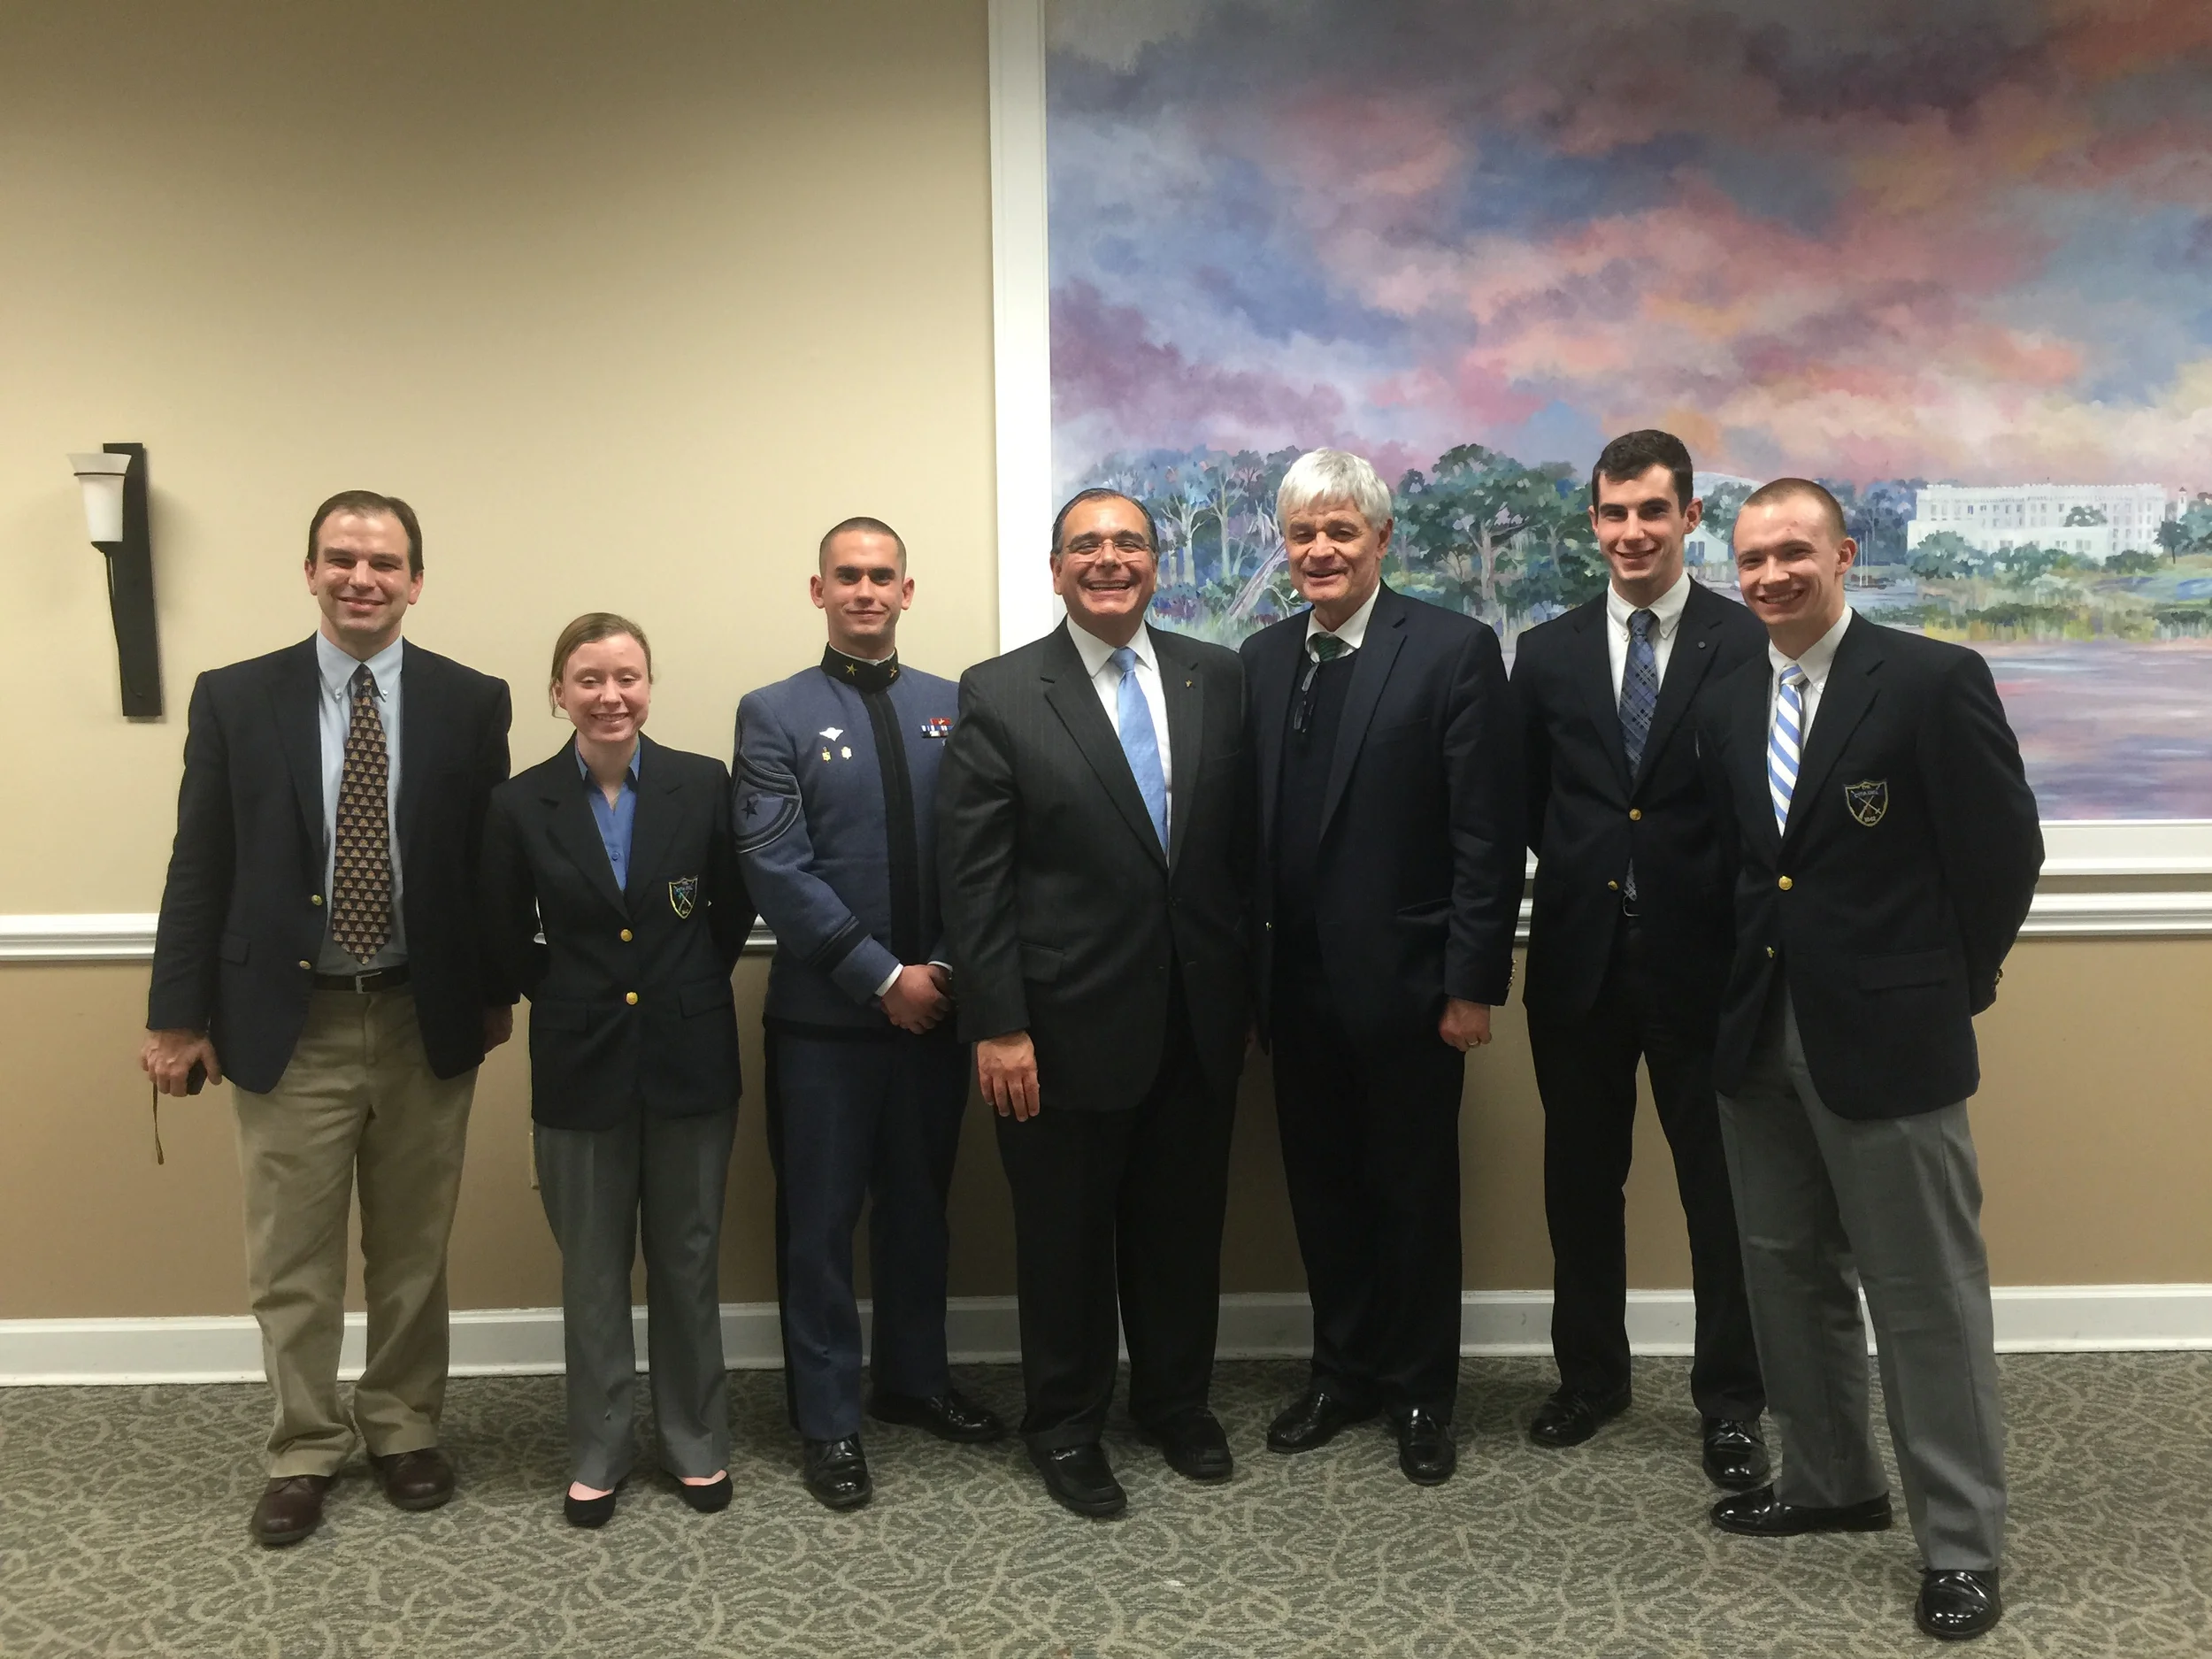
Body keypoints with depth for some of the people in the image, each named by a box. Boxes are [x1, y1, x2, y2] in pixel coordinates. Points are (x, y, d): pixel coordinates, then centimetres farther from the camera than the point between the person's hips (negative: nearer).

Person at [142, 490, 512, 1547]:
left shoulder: (471, 702, -1)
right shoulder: (234, 699, -1)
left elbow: (493, 859, 3)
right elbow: (199, 867, 0)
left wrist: (497, 990, 4)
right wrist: (179, 1015, -1)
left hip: (425, 1023, 1)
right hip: (288, 1025, 0)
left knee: (413, 1252, 14)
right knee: (292, 1263, 9)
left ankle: (404, 1430, 32)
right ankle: (304, 1451, 28)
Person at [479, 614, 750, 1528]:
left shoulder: (704, 785, -5)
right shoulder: (521, 804, -4)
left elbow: (735, 910, 5)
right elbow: (506, 944, 5)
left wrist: (687, 989, 4)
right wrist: (571, 999, 4)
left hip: (690, 1059, 0)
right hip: (581, 1067, 0)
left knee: (687, 1261, 12)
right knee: (593, 1270, 12)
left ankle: (696, 1439, 28)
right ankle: (598, 1451, 28)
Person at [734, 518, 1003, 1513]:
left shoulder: (953, 708, 6)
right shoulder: (774, 714, -2)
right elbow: (775, 869, -10)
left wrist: (947, 969, -8)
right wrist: (883, 977, -14)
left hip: (935, 1007, 3)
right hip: (825, 1016, -3)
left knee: (919, 1207, 17)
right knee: (820, 1223, 7)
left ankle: (914, 1381, 35)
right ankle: (828, 1422, 21)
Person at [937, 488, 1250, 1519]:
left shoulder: (1217, 678, 4)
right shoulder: (999, 695, -6)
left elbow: (1243, 841, 6)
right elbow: (972, 879, -8)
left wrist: (1245, 981, 5)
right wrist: (996, 1025, -12)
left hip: (1198, 1018, 3)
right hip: (1068, 1024, -3)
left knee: (1185, 1224, 17)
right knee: (1066, 1238, 11)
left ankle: (1176, 1402, 38)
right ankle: (1064, 1426, 31)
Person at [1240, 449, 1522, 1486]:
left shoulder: (1454, 651, -8)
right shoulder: (1262, 657, 8)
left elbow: (1488, 834, -11)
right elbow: (1249, 820, 7)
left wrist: (1474, 981, -14)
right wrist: (1251, 963, 2)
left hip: (1404, 978, -4)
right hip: (1296, 980, 5)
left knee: (1416, 1192, 10)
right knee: (1321, 1186, 15)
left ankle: (1421, 1392, 27)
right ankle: (1344, 1370, 32)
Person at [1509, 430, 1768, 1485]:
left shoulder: (1749, 646, -4)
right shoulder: (1547, 653, 5)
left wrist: (1753, 931, -7)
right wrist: (1588, 865, 2)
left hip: (1703, 961, -3)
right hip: (1579, 959, 3)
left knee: (1722, 1188, 7)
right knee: (1581, 1182, 14)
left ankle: (1730, 1402, 23)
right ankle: (1590, 1375, 32)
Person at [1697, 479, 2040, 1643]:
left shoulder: (1936, 681, -10)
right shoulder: (1726, 706, 8)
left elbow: (2005, 851, -8)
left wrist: (1949, 987, 0)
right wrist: (1751, 980, 9)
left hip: (1888, 1035, -6)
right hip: (1760, 1034, 6)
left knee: (1928, 1296, 3)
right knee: (1789, 1273, 16)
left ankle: (1961, 1544, 17)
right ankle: (1830, 1483, 35)